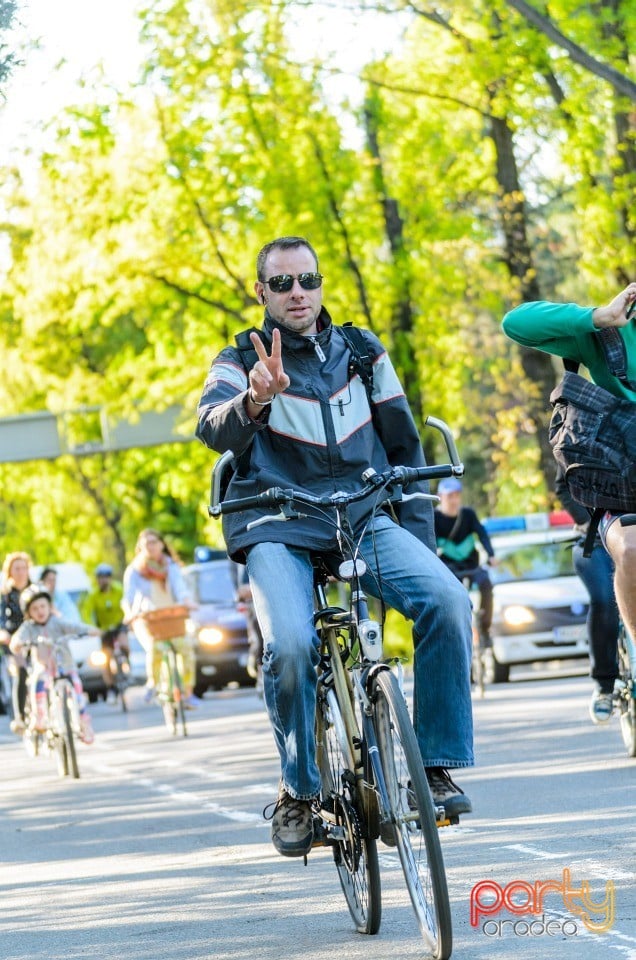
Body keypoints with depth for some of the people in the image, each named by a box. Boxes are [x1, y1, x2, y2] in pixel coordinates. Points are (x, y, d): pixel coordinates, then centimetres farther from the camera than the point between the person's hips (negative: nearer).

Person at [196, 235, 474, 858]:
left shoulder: (362, 353, 14)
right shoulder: (240, 362, 4)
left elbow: (404, 445, 17)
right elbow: (214, 429, -17)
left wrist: (420, 540, 8)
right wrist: (254, 402, -41)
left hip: (363, 520, 3)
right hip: (276, 531, -2)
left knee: (446, 599, -26)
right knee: (290, 643, -30)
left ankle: (437, 764, -13)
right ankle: (298, 789, -6)